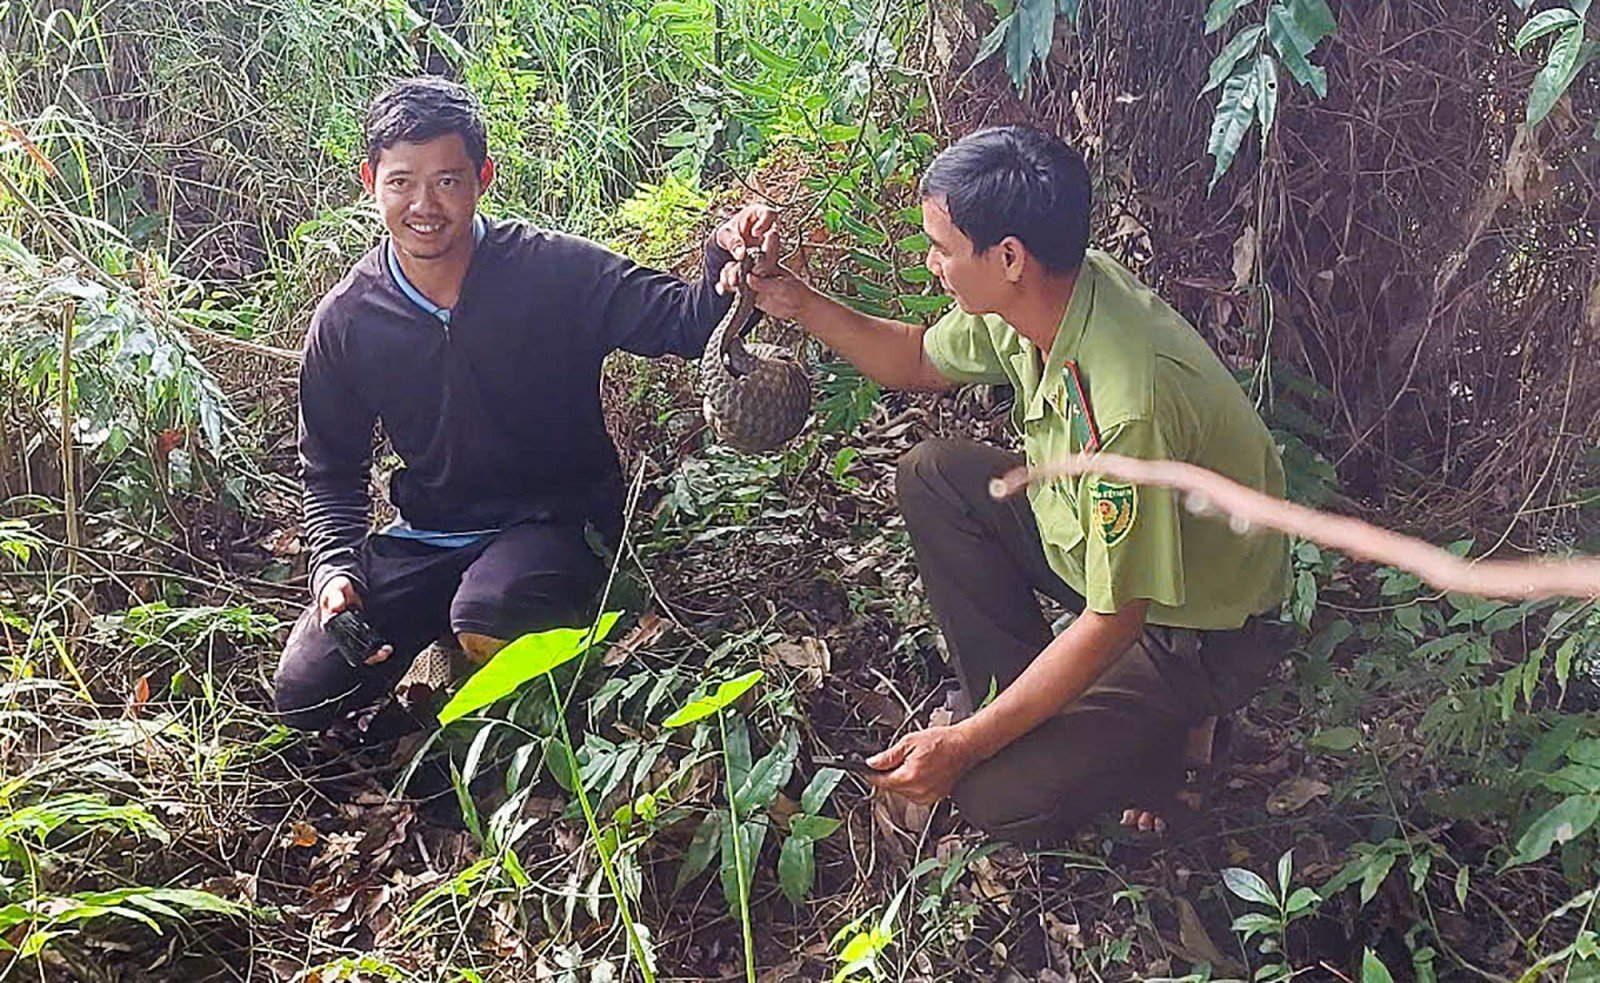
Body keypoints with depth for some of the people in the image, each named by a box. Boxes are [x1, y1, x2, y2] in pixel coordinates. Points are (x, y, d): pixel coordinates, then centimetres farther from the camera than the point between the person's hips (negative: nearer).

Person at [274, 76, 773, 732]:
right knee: (304, 694, -7)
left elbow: (686, 322, -17)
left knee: (489, 622, -37)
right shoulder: (343, 321, -3)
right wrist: (334, 568, -9)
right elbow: (330, 473, 8)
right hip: (427, 541, 4)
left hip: (556, 521, -4)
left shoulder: (554, 271, -12)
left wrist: (726, 263, -40)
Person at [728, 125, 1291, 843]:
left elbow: (1113, 621, -30)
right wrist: (797, 303, -5)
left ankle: (1160, 733, 9)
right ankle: (1024, 711, 8)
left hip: (1199, 628, -8)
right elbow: (920, 361, 10)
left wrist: (965, 744, -24)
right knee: (932, 477, 2)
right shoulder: (1035, 295, -12)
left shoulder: (1127, 403, -38)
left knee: (999, 797, -20)